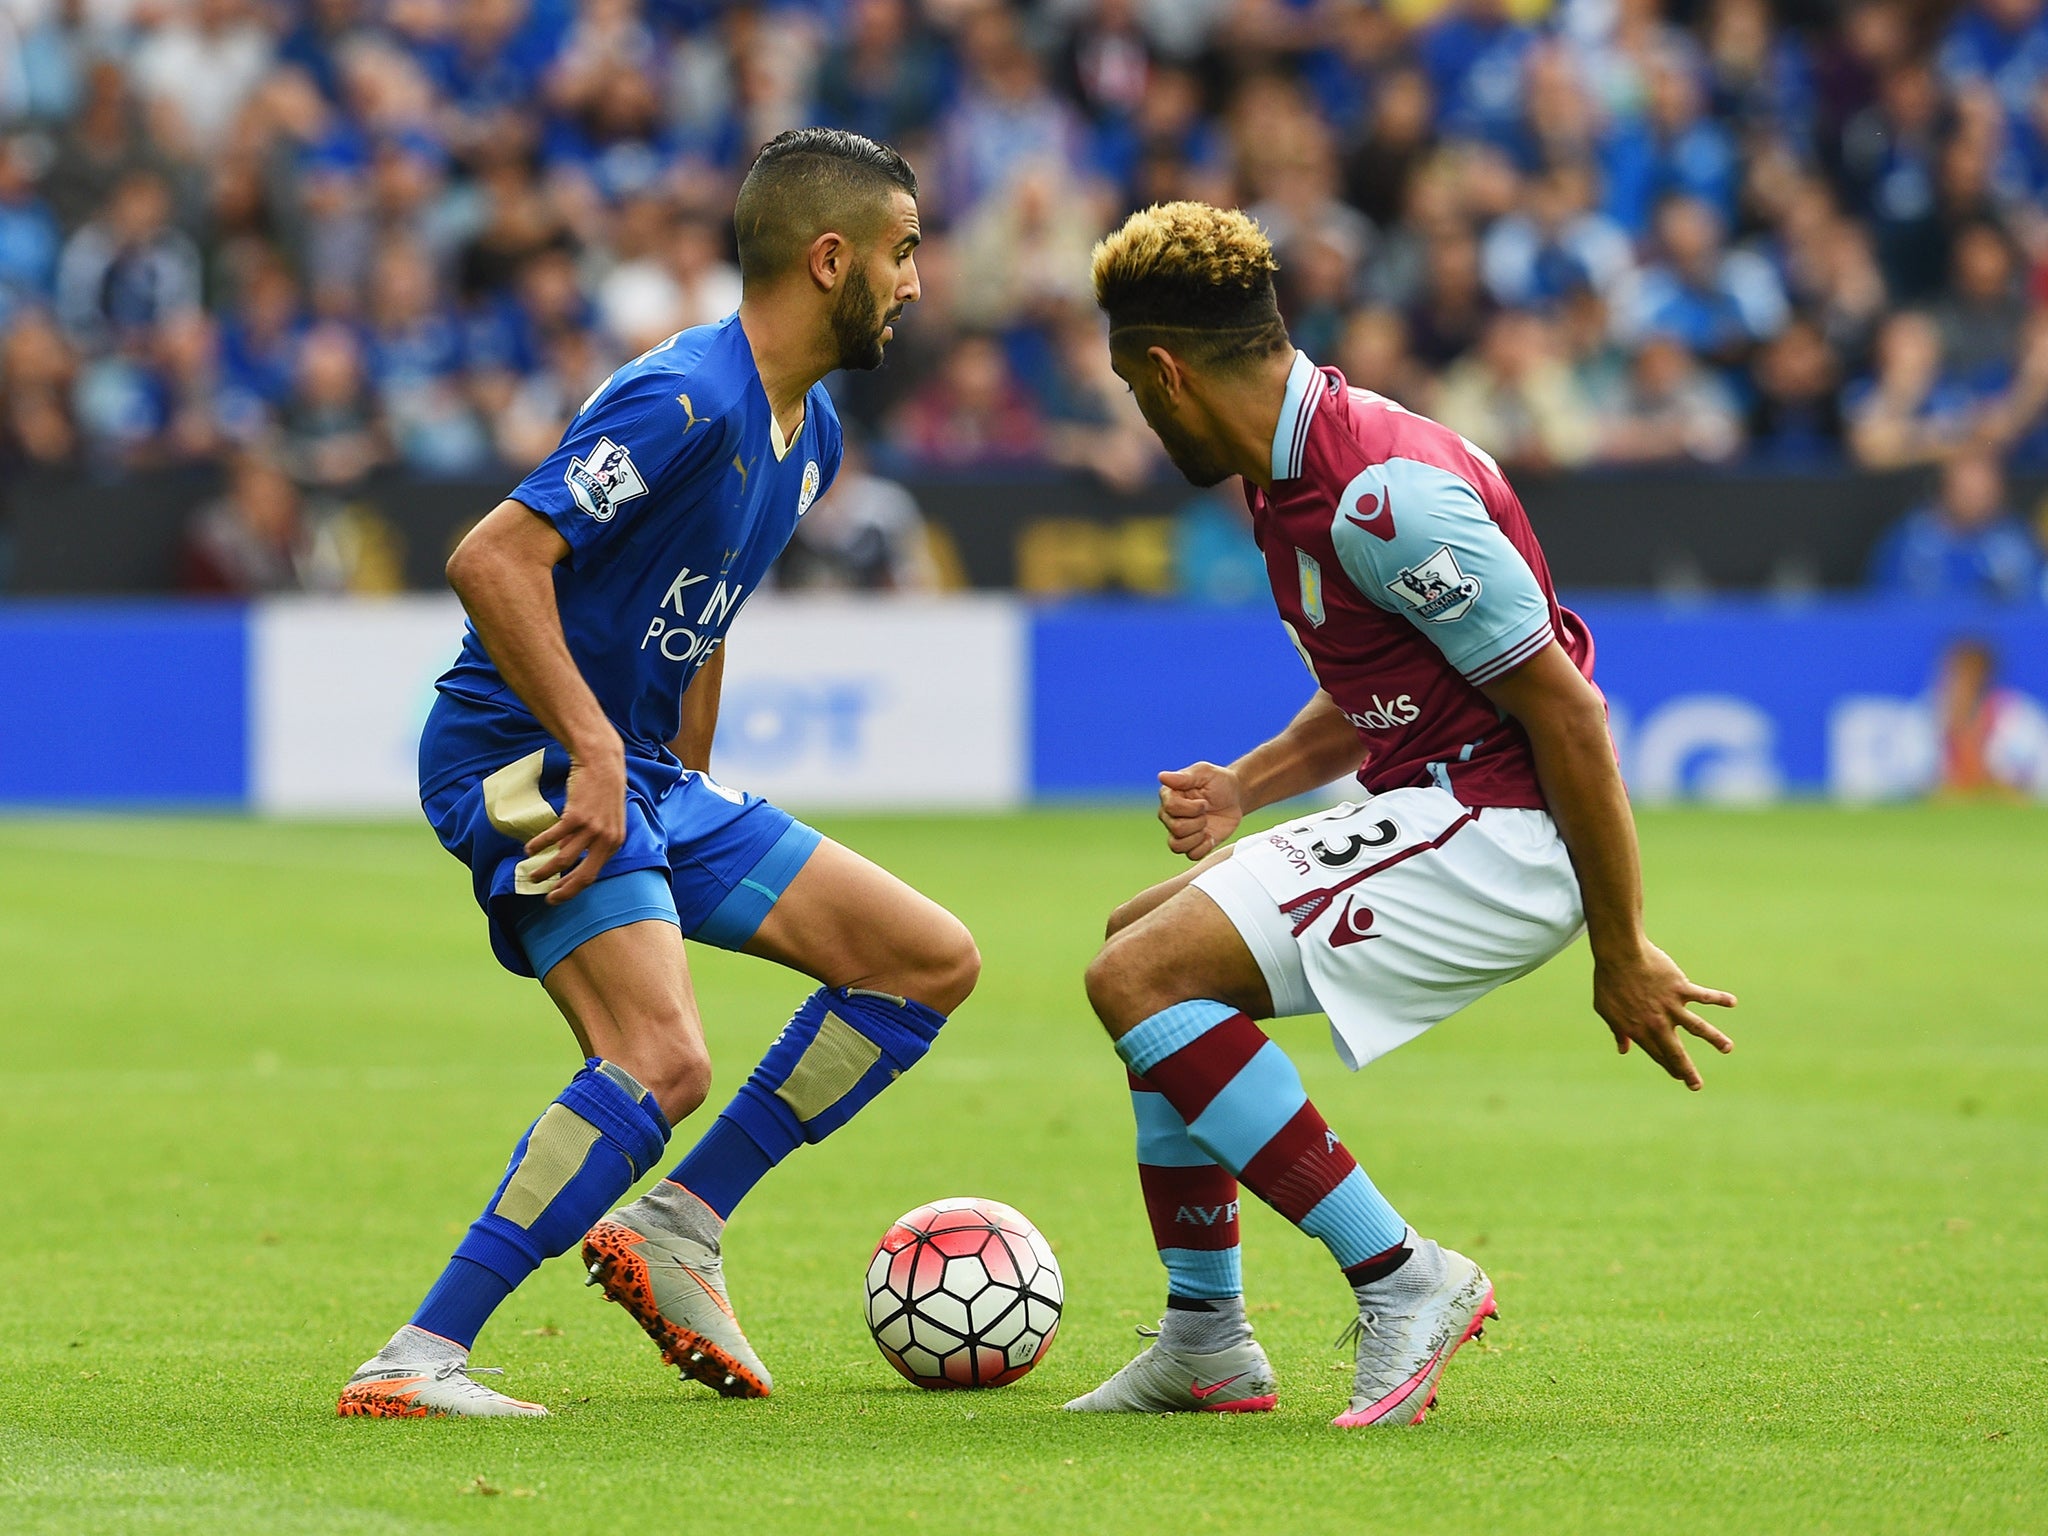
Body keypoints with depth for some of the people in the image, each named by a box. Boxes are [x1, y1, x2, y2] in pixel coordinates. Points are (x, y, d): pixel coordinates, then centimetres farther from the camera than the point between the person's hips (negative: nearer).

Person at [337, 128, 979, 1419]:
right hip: (526, 761, -10)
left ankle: (677, 1228, 8)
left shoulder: (809, 432, 13)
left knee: (935, 961, 7)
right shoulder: (684, 404, -19)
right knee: (664, 1064, -28)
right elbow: (492, 561, -26)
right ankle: (417, 1362, -24)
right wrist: (596, 756, -29)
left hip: (650, 778, 10)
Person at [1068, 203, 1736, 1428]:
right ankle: (1206, 1346, 23)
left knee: (1142, 979, -17)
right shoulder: (1291, 475, 9)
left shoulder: (1382, 492, -23)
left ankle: (1401, 1280, -14)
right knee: (1142, 947, 21)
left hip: (1499, 834, -11)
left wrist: (1624, 955, -19)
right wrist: (1242, 789, 6)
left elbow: (1567, 708, -22)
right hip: (1433, 808, 11)